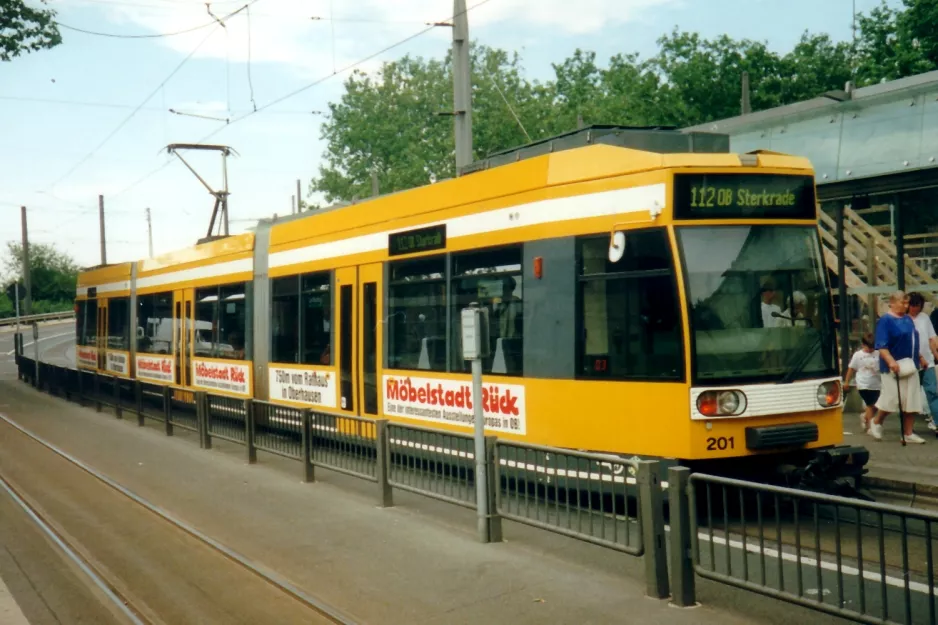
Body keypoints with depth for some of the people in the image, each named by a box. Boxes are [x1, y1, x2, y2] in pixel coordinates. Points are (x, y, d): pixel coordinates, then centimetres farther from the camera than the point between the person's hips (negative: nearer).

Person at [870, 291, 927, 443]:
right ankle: (876, 423, 19)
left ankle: (908, 433, 11)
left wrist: (920, 358, 23)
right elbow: (881, 345, -19)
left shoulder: (908, 319, 12)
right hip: (893, 367, -7)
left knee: (912, 401, 5)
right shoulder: (885, 320, -11)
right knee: (891, 398, -6)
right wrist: (891, 361, -30)